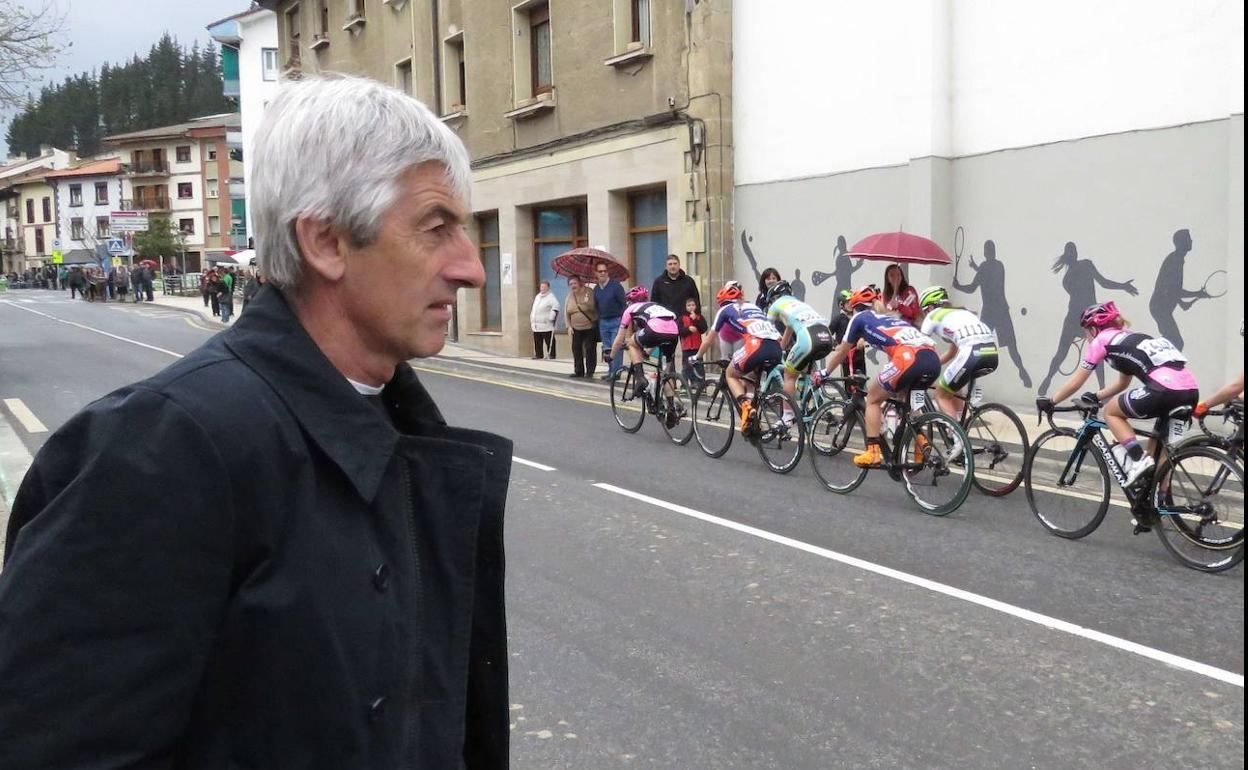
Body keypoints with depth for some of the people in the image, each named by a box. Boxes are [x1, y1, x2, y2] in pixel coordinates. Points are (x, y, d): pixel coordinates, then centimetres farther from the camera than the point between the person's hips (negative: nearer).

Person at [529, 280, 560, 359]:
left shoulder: (550, 297, -6)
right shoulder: (537, 296, 20)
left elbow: (556, 306, -19)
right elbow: (533, 308, 28)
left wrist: (551, 317, -21)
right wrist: (531, 319, 23)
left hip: (546, 325, -8)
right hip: (536, 325, 8)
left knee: (549, 341, -5)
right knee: (537, 341, 9)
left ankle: (552, 354, -1)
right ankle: (539, 354, 17)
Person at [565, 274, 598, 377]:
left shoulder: (589, 292, -10)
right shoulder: (569, 296, 6)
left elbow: (593, 307, -15)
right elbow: (566, 313, 11)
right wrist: (569, 326, 4)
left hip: (590, 327, -5)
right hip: (576, 328, 5)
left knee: (590, 349, -4)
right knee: (576, 349, 3)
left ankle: (590, 371, 5)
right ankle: (578, 371, 11)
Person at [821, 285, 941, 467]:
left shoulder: (860, 318, 22)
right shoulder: (890, 318, 38)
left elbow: (841, 352, 31)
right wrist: (888, 387, 58)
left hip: (909, 358, -6)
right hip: (933, 360, 6)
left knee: (873, 399, 16)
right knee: (904, 397, 33)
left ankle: (872, 453, 8)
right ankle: (920, 441, 18)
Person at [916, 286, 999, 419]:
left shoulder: (933, 316, 16)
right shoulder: (961, 312, 35)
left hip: (972, 353, -7)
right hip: (993, 355, 7)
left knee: (941, 394, 10)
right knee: (953, 384, 30)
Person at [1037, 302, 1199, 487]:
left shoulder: (1101, 340, 12)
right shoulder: (1129, 339, 33)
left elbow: (1075, 382, 17)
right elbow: (1123, 383, 43)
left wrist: (1049, 402, 27)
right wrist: (1095, 397, 47)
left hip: (1166, 389, -8)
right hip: (1192, 392, 8)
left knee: (1111, 412, 16)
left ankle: (1139, 461, 1)